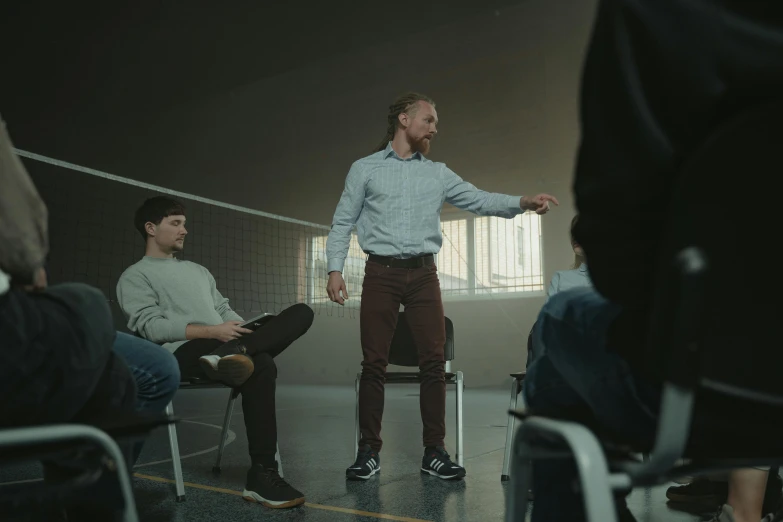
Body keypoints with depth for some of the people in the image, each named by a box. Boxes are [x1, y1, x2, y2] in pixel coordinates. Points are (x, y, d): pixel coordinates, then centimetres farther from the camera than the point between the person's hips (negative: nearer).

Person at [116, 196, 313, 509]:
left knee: (301, 313, -15)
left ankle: (232, 352, -39)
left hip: (222, 342, 7)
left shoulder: (198, 270, 33)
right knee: (260, 366, -37)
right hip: (183, 354, -7)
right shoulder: (135, 276, 10)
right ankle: (261, 475, -35)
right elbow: (151, 326, -7)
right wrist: (212, 332, -18)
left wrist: (247, 330, 0)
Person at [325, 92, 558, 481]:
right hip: (381, 274, -2)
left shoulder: (438, 174, 15)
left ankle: (434, 452, 6)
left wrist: (522, 202, -12)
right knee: (374, 363, -3)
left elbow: (479, 200, 5)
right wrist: (334, 269, -5)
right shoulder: (364, 169, 9)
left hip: (423, 274, 2)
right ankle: (369, 452, 6)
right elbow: (342, 223, 7)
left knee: (433, 362, -3)